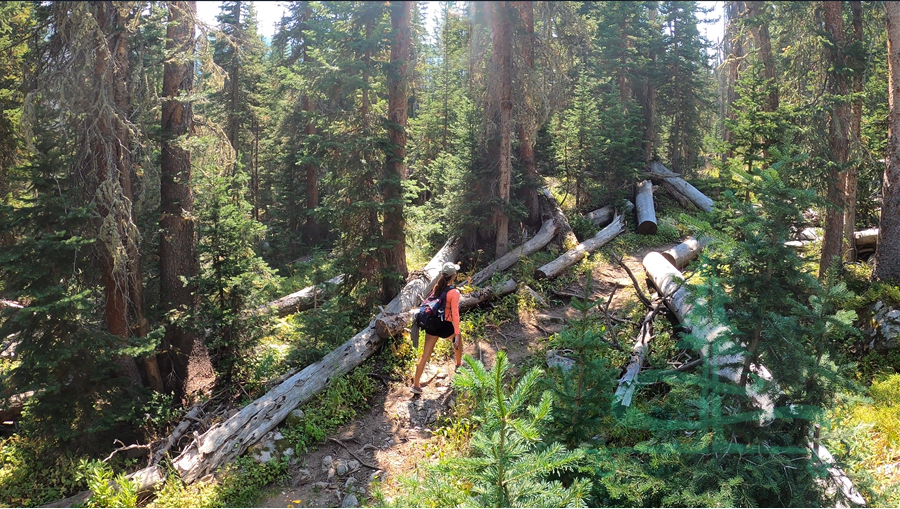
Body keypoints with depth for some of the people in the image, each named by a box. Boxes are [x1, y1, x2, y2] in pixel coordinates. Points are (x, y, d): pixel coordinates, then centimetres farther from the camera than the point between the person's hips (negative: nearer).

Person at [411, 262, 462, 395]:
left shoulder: (437, 287, 3)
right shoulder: (454, 293, -16)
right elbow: (455, 314, -18)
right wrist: (456, 335, -16)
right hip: (445, 326, -5)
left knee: (425, 355, 6)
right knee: (458, 336, 30)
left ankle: (416, 385, 6)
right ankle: (459, 364, 47)